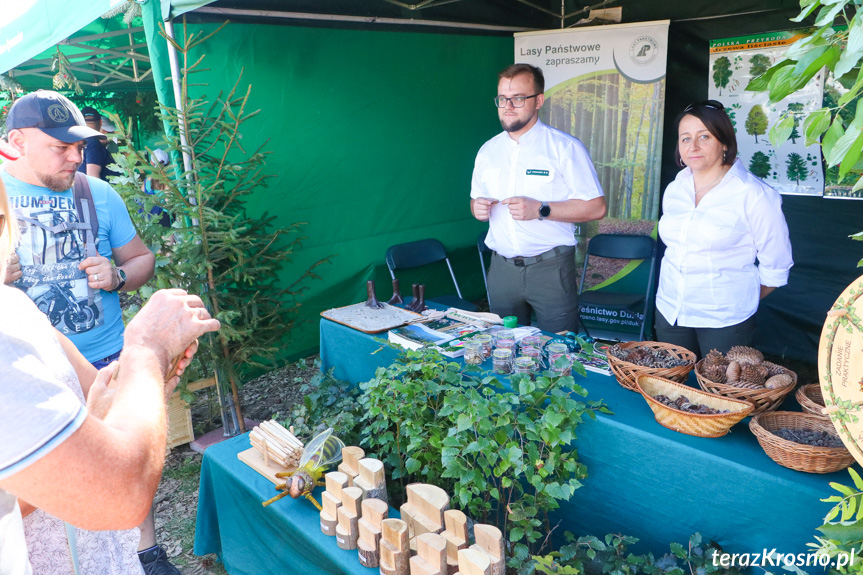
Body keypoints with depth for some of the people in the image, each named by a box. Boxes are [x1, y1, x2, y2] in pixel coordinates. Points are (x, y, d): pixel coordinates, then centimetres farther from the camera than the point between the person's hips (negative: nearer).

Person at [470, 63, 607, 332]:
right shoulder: (488, 150, 11)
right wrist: (477, 207, -4)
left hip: (550, 268, -4)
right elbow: (476, 200, 21)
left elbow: (595, 207, -9)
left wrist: (540, 210, -19)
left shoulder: (565, 147, -5)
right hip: (501, 267, 4)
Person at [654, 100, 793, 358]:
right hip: (669, 313, 5)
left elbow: (775, 266, -5)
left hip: (724, 322, -5)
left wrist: (740, 301, 4)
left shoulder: (754, 194, -11)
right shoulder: (674, 189, 6)